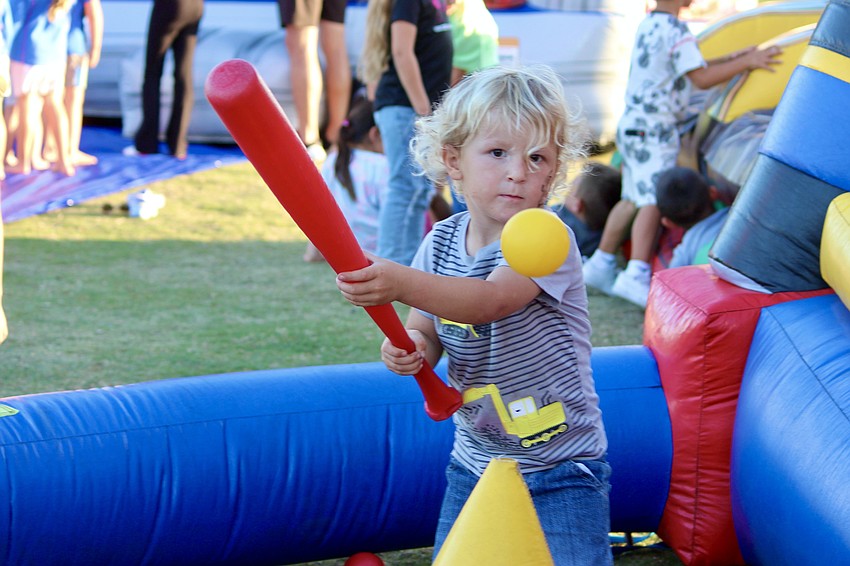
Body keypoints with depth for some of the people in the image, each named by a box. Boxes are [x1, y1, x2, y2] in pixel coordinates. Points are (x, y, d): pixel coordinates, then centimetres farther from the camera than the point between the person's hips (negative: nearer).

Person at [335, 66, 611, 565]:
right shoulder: (442, 243, 0)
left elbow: (489, 300, -36)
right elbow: (429, 328, 7)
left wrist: (400, 283, -50)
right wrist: (411, 347, -18)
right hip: (474, 464, 6)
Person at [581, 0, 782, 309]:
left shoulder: (648, 25, 14)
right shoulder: (675, 31, -16)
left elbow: (686, 69, 22)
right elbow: (701, 78, -19)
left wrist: (731, 59, 19)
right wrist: (746, 63, -14)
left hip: (632, 124, 10)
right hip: (654, 130, -10)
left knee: (632, 200, 15)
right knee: (654, 201, -14)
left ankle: (600, 266, 20)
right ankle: (636, 276, -23)